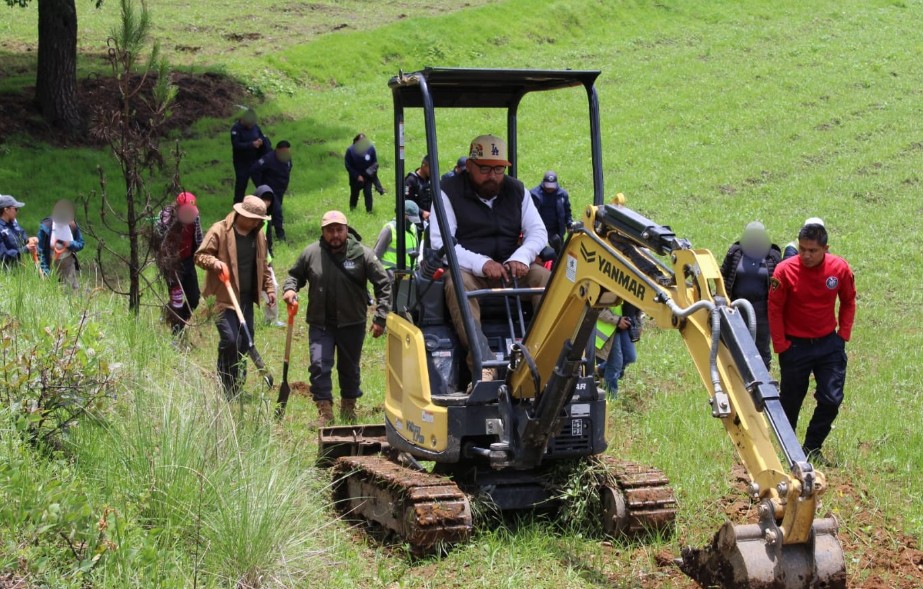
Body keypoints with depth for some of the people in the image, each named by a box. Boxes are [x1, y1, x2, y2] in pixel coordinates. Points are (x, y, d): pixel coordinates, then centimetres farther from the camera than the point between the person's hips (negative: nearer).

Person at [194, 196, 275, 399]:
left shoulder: (259, 235, 11)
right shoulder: (219, 231, -9)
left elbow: (262, 266, 22)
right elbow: (200, 256, -7)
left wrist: (269, 288, 16)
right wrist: (213, 262, -26)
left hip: (246, 298, 7)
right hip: (224, 297, -7)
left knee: (245, 340, 8)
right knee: (230, 339, -16)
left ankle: (238, 382, 20)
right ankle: (224, 386, -3)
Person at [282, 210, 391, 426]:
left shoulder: (362, 254, -9)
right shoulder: (311, 253, -4)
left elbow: (383, 284, -4)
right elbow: (295, 275, 14)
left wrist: (380, 318, -8)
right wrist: (290, 288, -10)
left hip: (352, 324, 0)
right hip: (320, 323, 0)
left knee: (350, 368, 13)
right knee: (319, 366, -11)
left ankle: (349, 407, 33)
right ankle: (324, 411, -1)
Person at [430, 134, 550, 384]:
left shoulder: (516, 191, 12)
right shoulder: (450, 192, -2)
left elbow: (538, 232, 7)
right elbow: (440, 243, -12)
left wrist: (521, 257, -17)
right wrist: (481, 264, -24)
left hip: (511, 268, 4)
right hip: (467, 268, -4)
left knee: (546, 277, -23)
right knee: (457, 283, -37)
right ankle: (483, 364, -53)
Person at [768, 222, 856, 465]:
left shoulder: (839, 268, -9)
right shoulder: (785, 271, -17)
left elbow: (848, 301, 8)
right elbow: (775, 310, -8)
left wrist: (843, 334, 2)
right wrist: (781, 346, -7)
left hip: (829, 343, 2)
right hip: (795, 344, -2)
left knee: (831, 399, -2)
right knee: (790, 401, 8)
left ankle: (811, 448, 14)